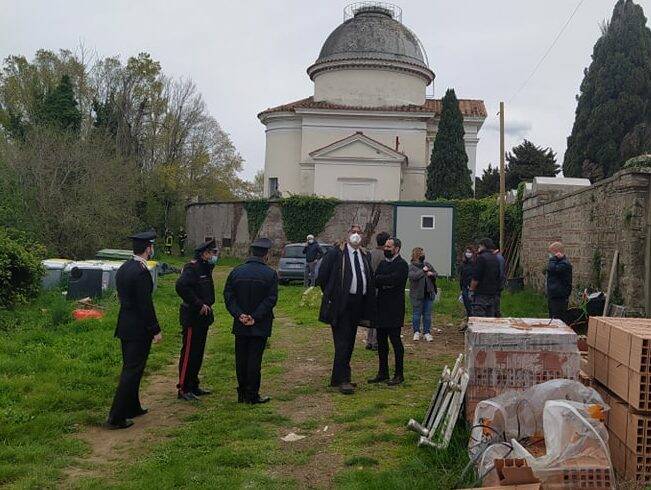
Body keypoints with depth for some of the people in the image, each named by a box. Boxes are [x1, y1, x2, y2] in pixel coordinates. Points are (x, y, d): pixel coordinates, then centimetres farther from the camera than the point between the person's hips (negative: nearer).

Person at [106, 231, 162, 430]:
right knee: (132, 371, -2)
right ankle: (116, 417, 0)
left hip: (124, 327, 9)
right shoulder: (141, 272, -20)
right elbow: (146, 305, -21)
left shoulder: (123, 268, 8)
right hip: (139, 330, -9)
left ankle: (132, 408, 32)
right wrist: (156, 330, -14)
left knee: (130, 368, 19)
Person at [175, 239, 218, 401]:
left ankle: (193, 386, 25)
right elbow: (181, 286, -32)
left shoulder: (206, 269, 14)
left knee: (198, 353, 15)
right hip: (192, 318, -9)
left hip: (202, 318, 9)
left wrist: (207, 306, 8)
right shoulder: (192, 268, -16)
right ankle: (183, 389, 5)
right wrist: (199, 305, -26)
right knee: (188, 353, -3)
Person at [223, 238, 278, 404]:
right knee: (255, 359, 2)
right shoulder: (270, 274, -7)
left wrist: (239, 315, -8)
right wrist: (255, 318, -13)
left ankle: (242, 393, 20)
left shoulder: (236, 272, 3)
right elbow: (271, 299, -13)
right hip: (261, 326, -3)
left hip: (240, 326, 3)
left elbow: (228, 296, -3)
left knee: (241, 359, 11)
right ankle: (252, 395, 8)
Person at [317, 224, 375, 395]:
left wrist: (368, 309, 10)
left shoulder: (366, 256, 12)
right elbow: (322, 276, -3)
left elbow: (370, 282, 15)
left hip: (358, 303, 6)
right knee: (342, 342, -7)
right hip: (341, 305, -6)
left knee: (349, 343, 12)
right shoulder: (336, 254, -5)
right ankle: (342, 380, -2)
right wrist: (330, 296, 1)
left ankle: (337, 378, 23)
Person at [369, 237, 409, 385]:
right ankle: (383, 373, 21)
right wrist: (385, 283, -13)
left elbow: (393, 280, -23)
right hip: (381, 308, 8)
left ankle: (399, 374, 8)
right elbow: (375, 282, 6)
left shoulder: (401, 264, -9)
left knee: (395, 340, -2)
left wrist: (378, 279, -11)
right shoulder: (383, 263, 15)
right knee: (381, 341, 11)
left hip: (394, 310, -8)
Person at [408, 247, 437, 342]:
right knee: (416, 313, 5)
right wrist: (423, 271, -18)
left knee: (427, 314, 8)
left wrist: (432, 274, -4)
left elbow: (436, 274, 18)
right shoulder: (411, 267, -6)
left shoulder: (427, 265, 11)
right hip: (417, 295, -5)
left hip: (429, 294, 5)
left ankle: (427, 332, 16)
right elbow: (413, 276, -23)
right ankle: (416, 332, 18)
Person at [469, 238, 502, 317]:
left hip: (481, 294, -8)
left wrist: (471, 290, -7)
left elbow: (476, 278, -16)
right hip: (493, 295, 8)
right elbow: (499, 277, 18)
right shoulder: (496, 259, 14)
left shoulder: (481, 258, -12)